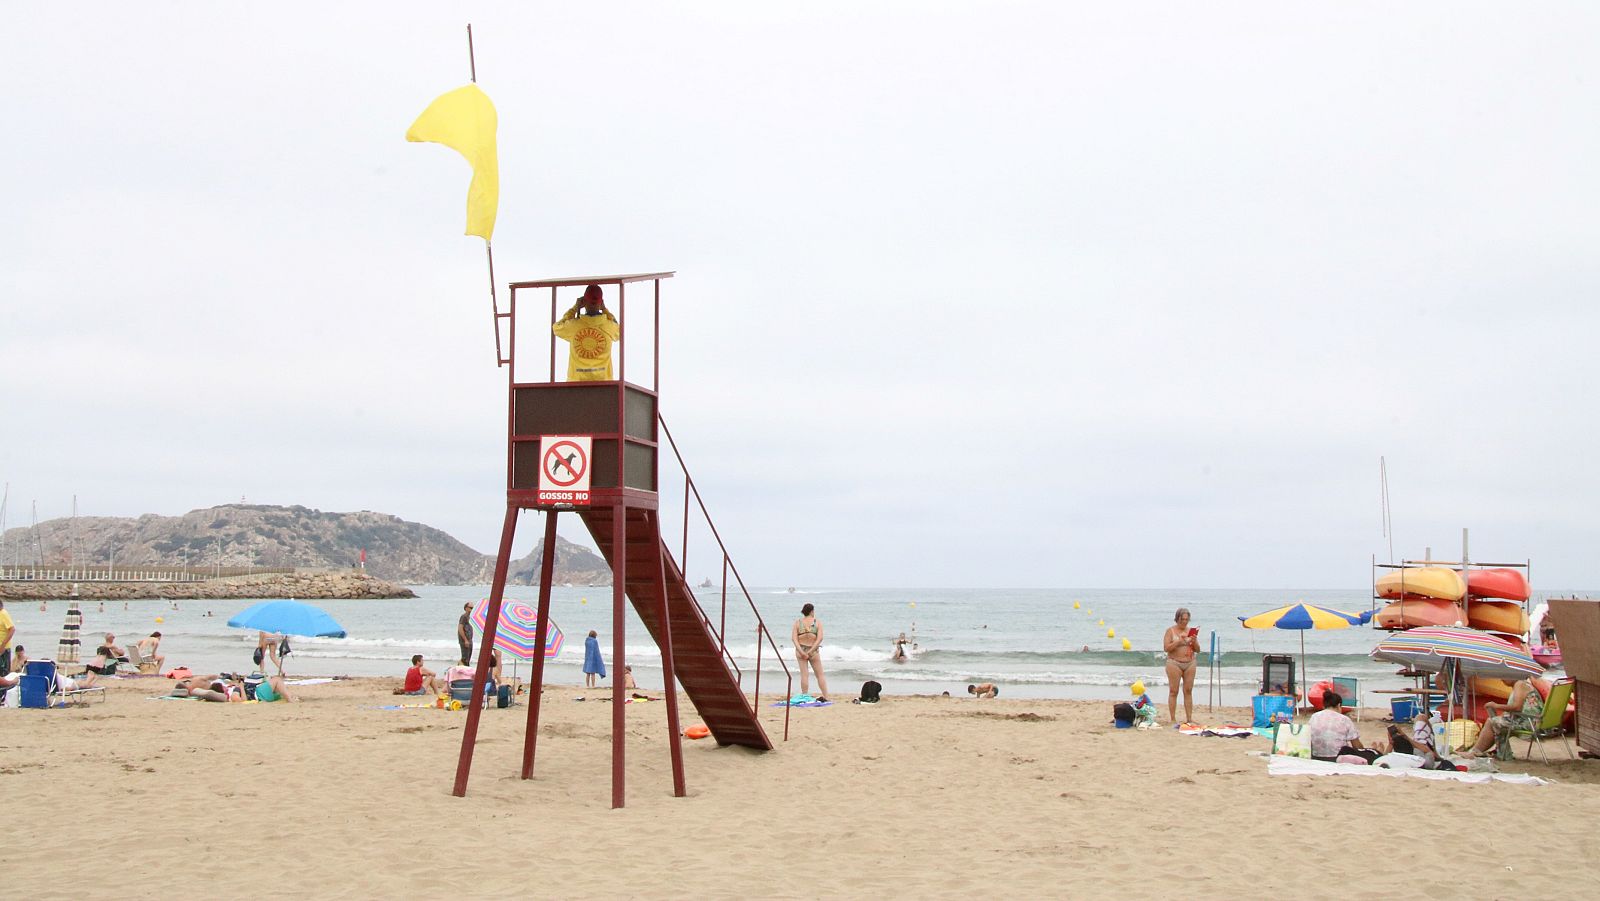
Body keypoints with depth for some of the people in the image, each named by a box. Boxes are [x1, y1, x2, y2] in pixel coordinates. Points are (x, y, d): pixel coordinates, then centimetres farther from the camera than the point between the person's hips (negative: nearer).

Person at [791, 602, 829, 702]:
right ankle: (825, 696, 12)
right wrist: (811, 651, -13)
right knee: (820, 674, 10)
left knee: (804, 675, 4)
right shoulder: (818, 622, -4)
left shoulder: (797, 622, 0)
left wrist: (801, 651, -14)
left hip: (800, 650, 1)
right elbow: (820, 638, -14)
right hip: (814, 651, -1)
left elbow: (794, 638, -10)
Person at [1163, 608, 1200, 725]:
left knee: (1188, 691, 3)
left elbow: (1198, 650, 12)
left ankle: (1189, 718, 5)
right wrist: (1179, 641, -18)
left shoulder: (1191, 631, 11)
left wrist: (1194, 642, -8)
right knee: (1173, 691, -4)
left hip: (1190, 664, 4)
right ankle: (1173, 719, -2)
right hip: (1174, 663, -4)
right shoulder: (1171, 630, 0)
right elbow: (1166, 648, -9)